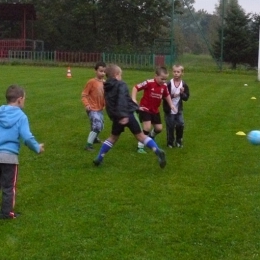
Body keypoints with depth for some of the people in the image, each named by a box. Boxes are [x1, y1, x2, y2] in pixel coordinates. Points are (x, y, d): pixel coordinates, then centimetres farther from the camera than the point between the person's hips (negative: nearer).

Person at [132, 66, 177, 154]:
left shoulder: (164, 86, -6)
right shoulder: (149, 83, -24)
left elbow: (167, 95, 13)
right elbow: (136, 87, -20)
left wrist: (171, 104, 3)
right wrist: (133, 99, -28)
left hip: (155, 110, 6)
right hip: (145, 109, -6)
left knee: (159, 128, 9)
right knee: (147, 127, -20)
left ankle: (150, 137, 42)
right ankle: (140, 146, -5)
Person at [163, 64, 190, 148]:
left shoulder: (184, 85, -1)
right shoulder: (168, 84, -11)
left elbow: (186, 98, 1)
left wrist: (182, 93, -18)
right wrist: (172, 96, -23)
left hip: (179, 110, 2)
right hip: (169, 110, -2)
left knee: (180, 125, -5)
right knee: (170, 127, 4)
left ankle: (179, 140, 17)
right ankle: (170, 142, 21)